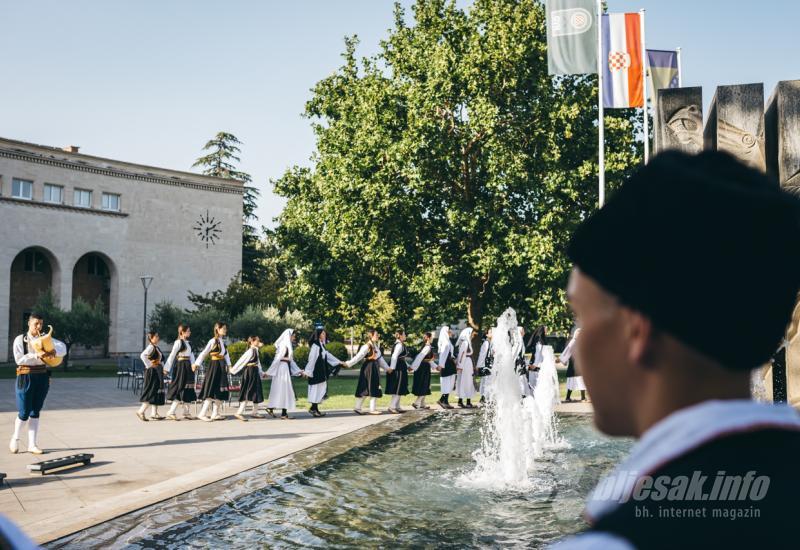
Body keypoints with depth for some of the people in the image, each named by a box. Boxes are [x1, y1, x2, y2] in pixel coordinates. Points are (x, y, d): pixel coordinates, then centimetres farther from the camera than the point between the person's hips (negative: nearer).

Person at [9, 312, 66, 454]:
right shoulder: (20, 340, -3)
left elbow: (62, 347, -8)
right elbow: (19, 359, -13)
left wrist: (54, 352, -29)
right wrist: (36, 355, -26)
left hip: (42, 377, 3)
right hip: (26, 377, -3)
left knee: (35, 412, 7)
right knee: (24, 413, -2)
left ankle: (32, 445, 13)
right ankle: (15, 438, 24)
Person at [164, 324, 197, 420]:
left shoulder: (188, 343, 16)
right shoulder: (179, 342, -9)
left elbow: (191, 355, 10)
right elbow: (172, 355, -12)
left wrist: (193, 364, -5)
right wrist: (167, 368, -15)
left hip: (188, 367, 9)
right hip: (181, 366, -8)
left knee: (188, 390, 9)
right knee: (180, 389, -9)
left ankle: (186, 413, 14)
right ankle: (171, 413, -6)